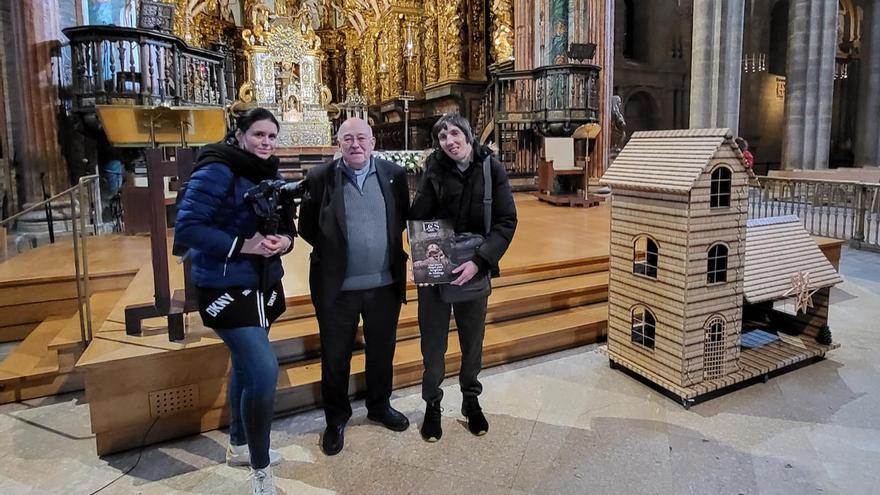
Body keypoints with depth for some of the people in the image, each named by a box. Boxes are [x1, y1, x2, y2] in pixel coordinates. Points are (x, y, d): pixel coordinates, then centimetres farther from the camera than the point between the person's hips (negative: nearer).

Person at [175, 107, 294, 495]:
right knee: (264, 370, -16)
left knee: (246, 366, 20)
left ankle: (239, 446, 40)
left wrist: (284, 240, -9)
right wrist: (242, 245, -25)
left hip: (263, 284, 9)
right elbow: (186, 228, -21)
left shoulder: (269, 175, 9)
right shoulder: (217, 172, -15)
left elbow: (284, 224, 14)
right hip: (226, 287, -8)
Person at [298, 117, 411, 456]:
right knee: (335, 357, 12)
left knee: (382, 351, 19)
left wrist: (390, 247, 1)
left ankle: (380, 406, 42)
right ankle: (336, 419, 33)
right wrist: (331, 251, 0)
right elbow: (306, 227, 0)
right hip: (337, 287, -2)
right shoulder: (320, 178, -6)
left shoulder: (394, 174, -1)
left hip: (385, 284, 2)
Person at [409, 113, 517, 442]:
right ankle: (432, 403, 30)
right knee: (433, 342, 10)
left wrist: (479, 261, -20)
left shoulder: (491, 169, -8)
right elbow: (417, 218, -8)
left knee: (473, 341, 15)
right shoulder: (435, 171, -7)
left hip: (474, 269, 1)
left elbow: (507, 220, -11)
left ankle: (471, 399, 37)